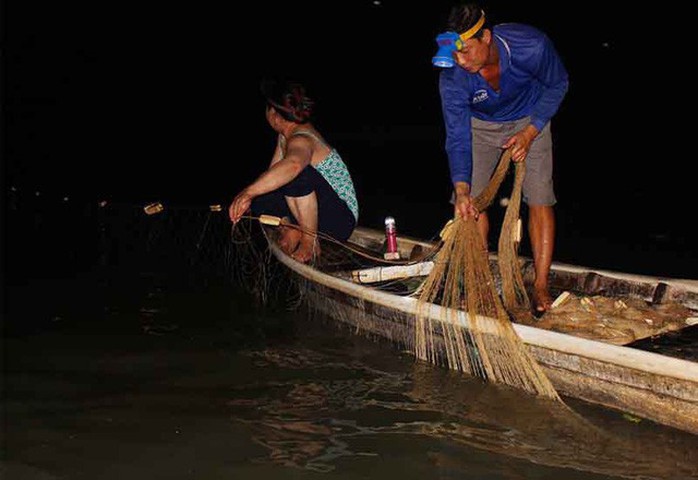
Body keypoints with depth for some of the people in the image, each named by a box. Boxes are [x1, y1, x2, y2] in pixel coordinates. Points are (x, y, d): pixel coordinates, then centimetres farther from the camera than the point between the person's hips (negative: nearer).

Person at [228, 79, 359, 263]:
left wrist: (248, 192, -53)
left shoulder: (301, 140, -26)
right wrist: (247, 198, -4)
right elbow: (271, 173, 9)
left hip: (341, 220, -8)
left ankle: (310, 241, -22)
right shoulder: (285, 135, 5)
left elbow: (293, 164, -50)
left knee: (299, 174, -35)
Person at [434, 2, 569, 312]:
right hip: (481, 126, 1)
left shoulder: (531, 46, -34)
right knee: (472, 202, -6)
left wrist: (529, 133, -20)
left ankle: (541, 287, -1)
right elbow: (458, 139, -25)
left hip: (530, 121, -1)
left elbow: (558, 84, -13)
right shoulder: (451, 79, -31)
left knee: (540, 201, -9)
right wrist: (461, 190, -38)